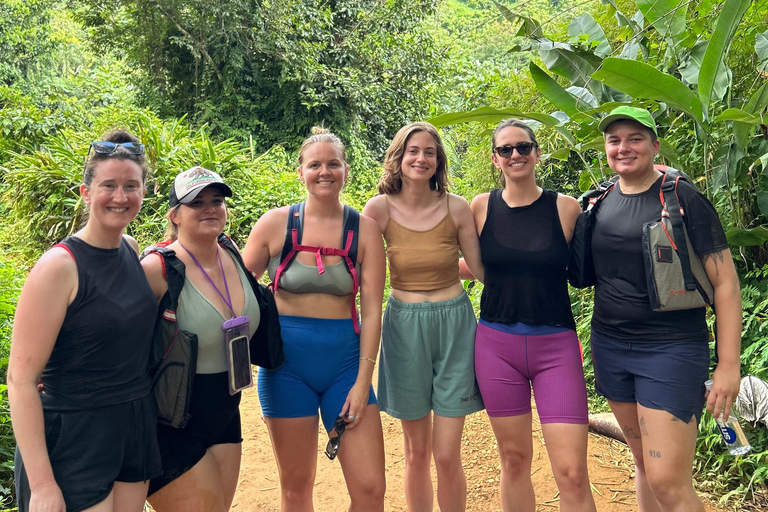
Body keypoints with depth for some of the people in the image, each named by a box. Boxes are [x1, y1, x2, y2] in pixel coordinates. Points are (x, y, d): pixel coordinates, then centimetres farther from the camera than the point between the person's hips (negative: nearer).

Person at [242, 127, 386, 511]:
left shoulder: (364, 230, -1)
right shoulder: (276, 223, -2)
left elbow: (371, 311, -2)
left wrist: (363, 382, -6)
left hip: (345, 361, 1)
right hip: (287, 361, 0)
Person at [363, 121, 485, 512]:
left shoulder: (456, 207, -3)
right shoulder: (380, 208, -5)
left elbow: (481, 269, 4)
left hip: (454, 325, 0)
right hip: (405, 326, 0)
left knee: (447, 455, 1)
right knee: (416, 452, 12)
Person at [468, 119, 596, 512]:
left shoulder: (565, 207, -1)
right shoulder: (482, 207, 3)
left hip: (555, 345, -1)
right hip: (496, 343, 2)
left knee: (572, 473, -6)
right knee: (514, 460, 11)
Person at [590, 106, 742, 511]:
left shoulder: (683, 199, -9)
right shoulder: (599, 202, 6)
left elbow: (725, 282, -9)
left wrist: (729, 365, -13)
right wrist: (598, 342, 10)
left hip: (670, 349, -5)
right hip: (610, 347, 5)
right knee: (644, 462, 16)